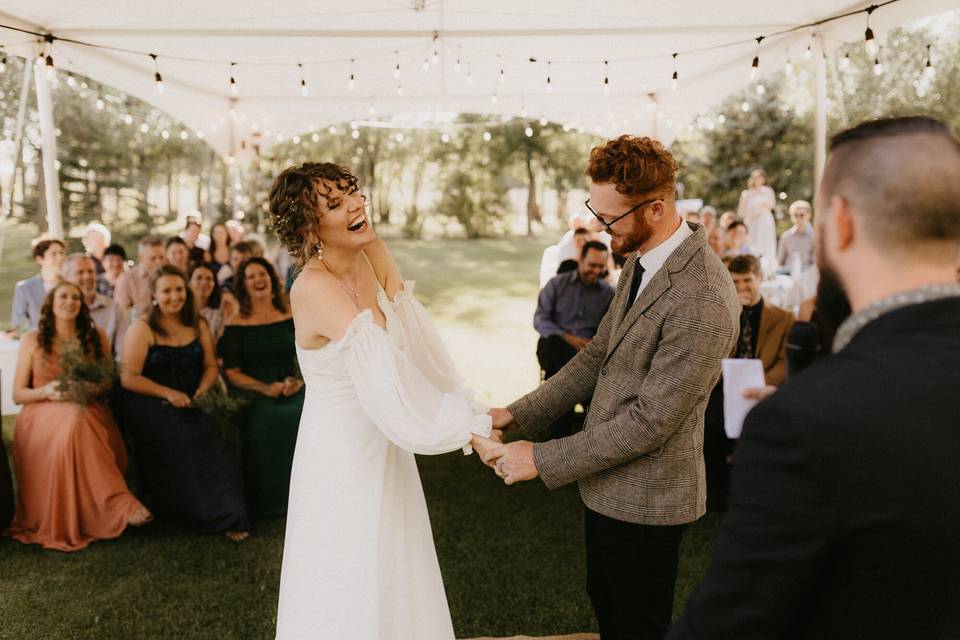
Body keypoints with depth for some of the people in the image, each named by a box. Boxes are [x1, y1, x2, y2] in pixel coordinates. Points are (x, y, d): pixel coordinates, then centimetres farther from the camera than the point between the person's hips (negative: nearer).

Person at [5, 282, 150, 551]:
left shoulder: (96, 337, 11)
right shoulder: (33, 340, 7)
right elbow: (18, 394, 6)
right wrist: (46, 392, -15)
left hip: (89, 410, 2)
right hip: (42, 415, -2)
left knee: (80, 420, -36)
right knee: (74, 421, -37)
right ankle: (120, 503, -38)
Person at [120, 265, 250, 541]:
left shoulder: (198, 325, 15)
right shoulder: (142, 328, 1)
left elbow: (211, 366, 16)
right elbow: (129, 378, -6)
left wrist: (203, 389, -5)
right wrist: (168, 394, -16)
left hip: (193, 403, 3)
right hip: (152, 405, -3)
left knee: (220, 439, -25)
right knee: (187, 439, -31)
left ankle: (229, 516, -16)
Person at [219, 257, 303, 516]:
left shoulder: (291, 318, 12)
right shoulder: (235, 325, 5)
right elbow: (232, 373, 2)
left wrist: (300, 380, -8)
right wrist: (265, 388, -13)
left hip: (292, 390, 2)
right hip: (255, 396, -2)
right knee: (267, 421, -34)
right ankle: (269, 501, -13)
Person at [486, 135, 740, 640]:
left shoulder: (702, 301, -30)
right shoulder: (641, 262, 1)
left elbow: (651, 419, -27)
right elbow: (598, 356, 6)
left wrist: (542, 460, -22)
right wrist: (516, 415, -1)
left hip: (644, 498, -9)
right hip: (607, 484, 9)